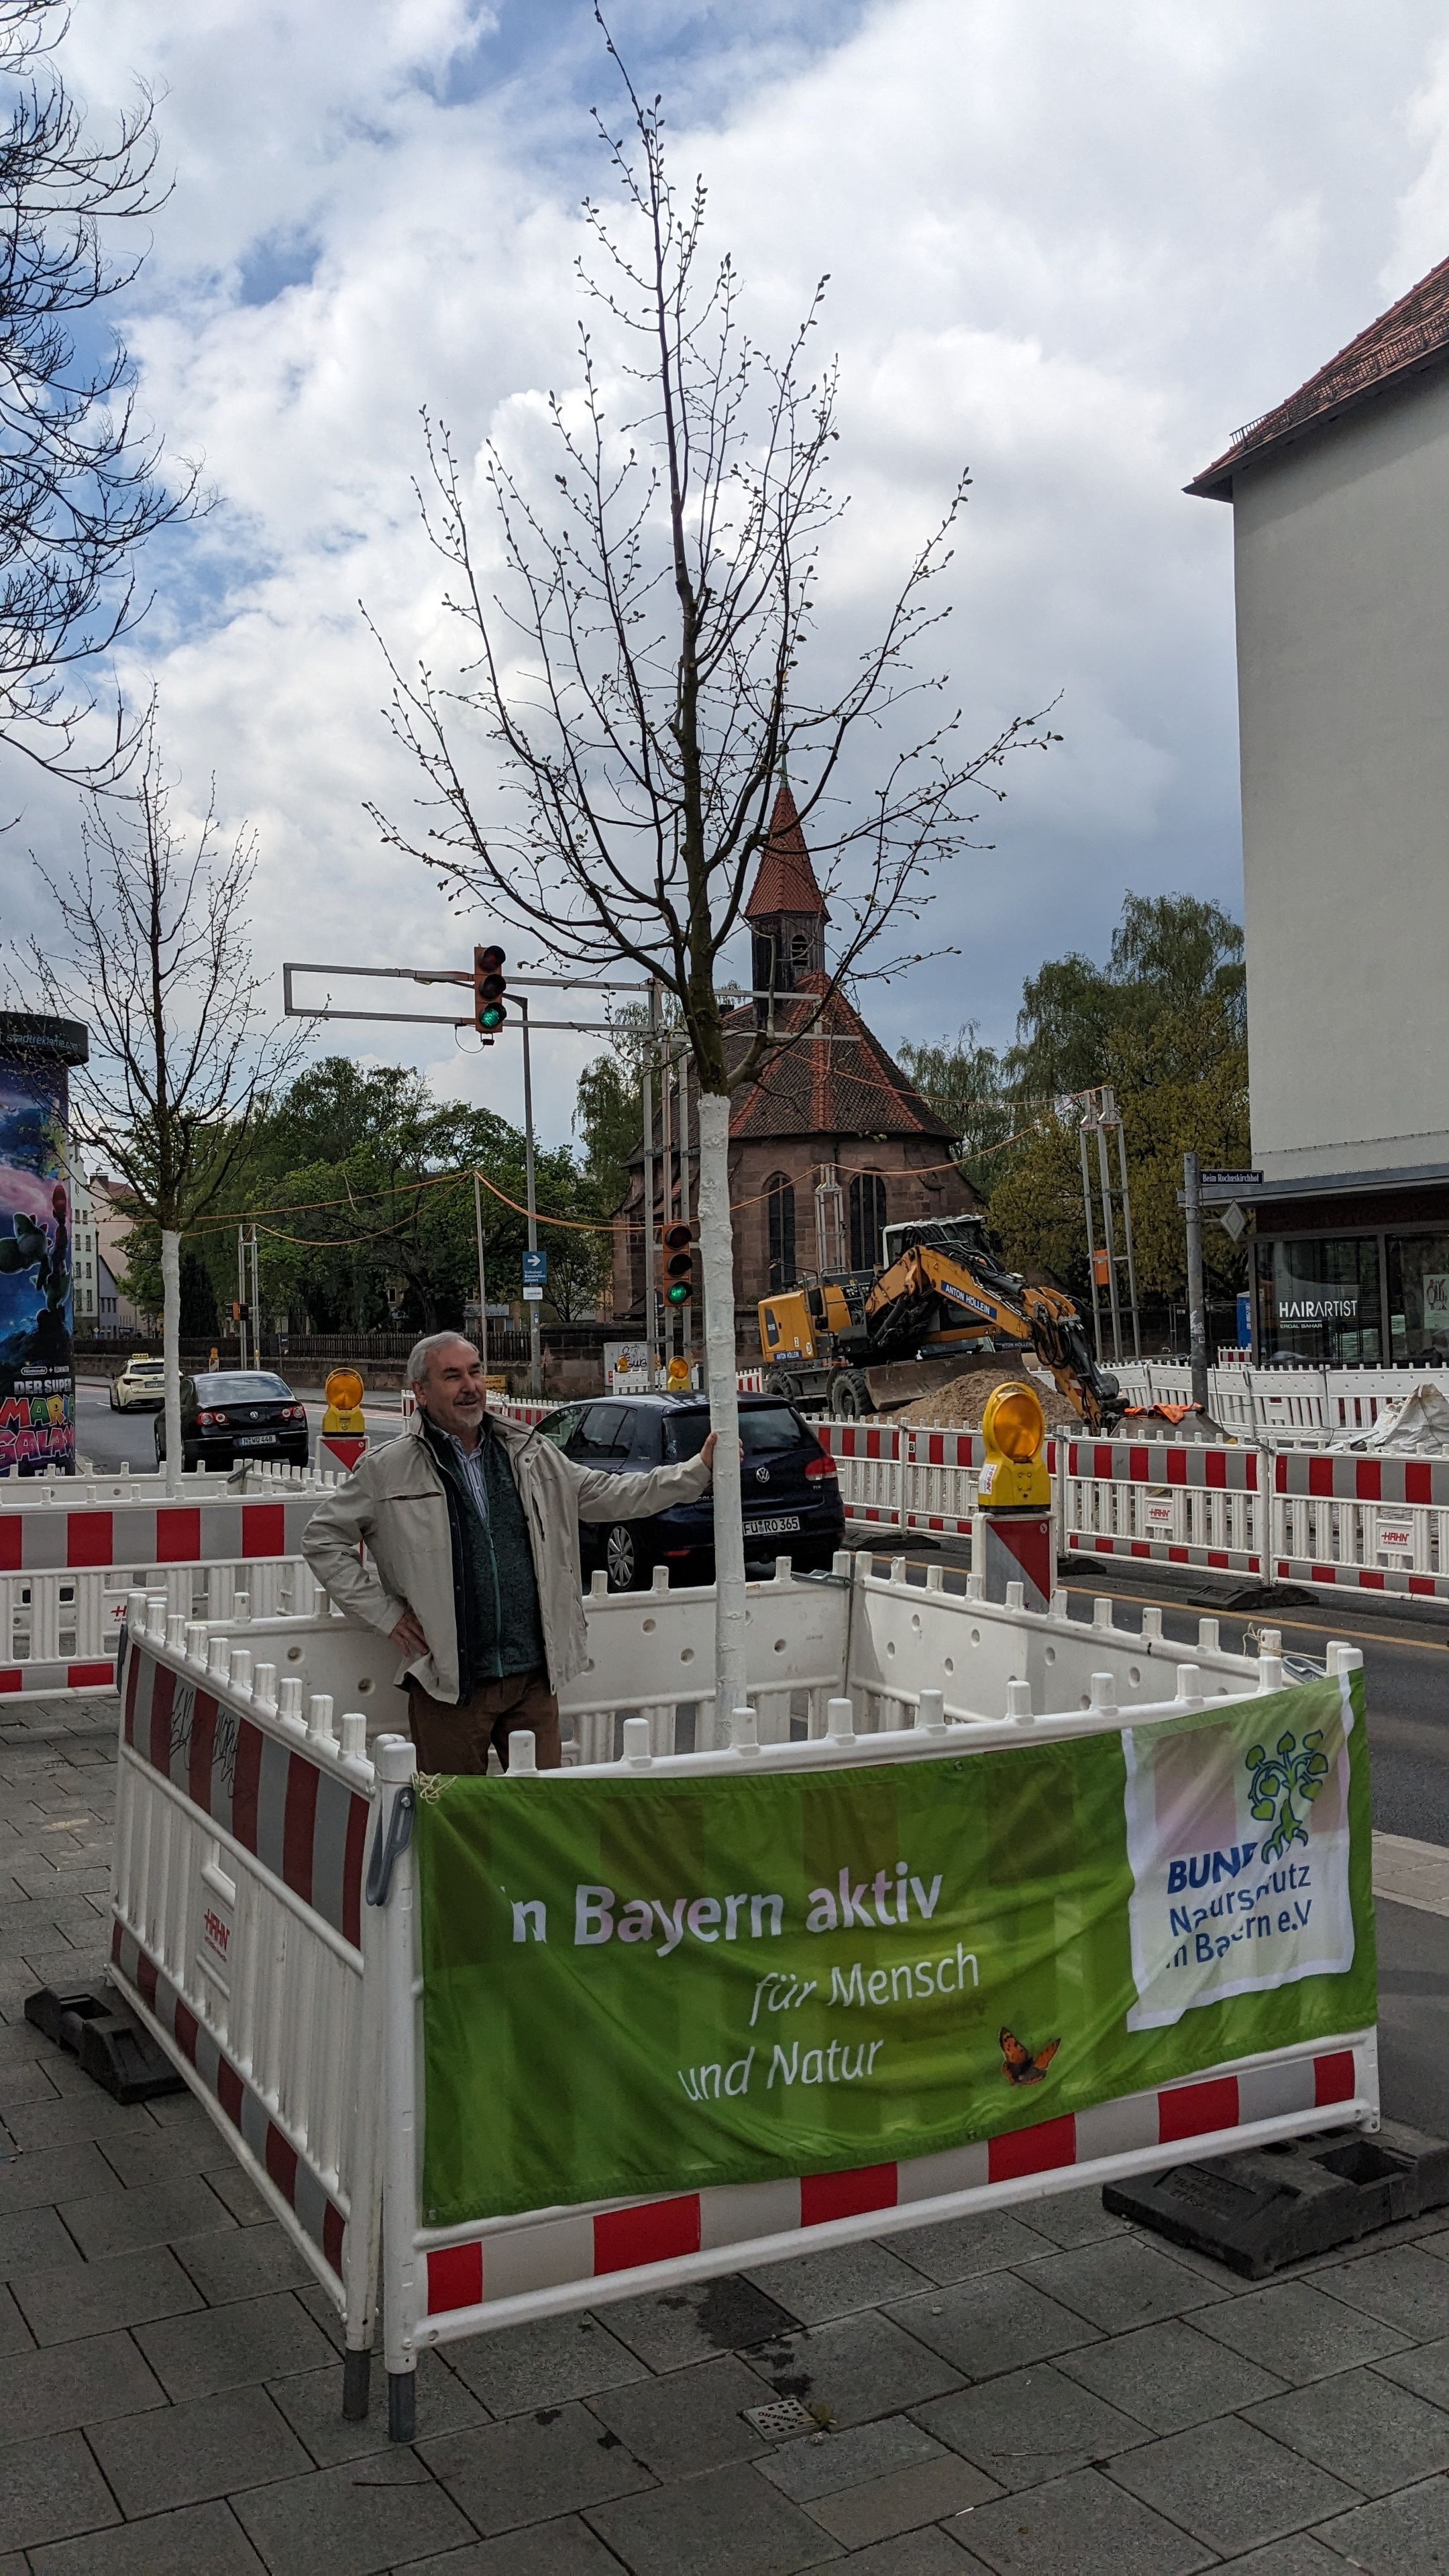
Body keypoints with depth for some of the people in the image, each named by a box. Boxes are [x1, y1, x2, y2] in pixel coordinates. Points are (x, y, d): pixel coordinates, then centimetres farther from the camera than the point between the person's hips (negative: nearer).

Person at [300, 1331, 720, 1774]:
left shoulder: (530, 1452, 9)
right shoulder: (388, 1468, -1)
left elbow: (610, 1496, 13)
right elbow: (323, 1539, 4)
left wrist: (699, 1470, 7)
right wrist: (384, 1613, -2)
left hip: (534, 1676, 3)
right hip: (449, 1685, -3)